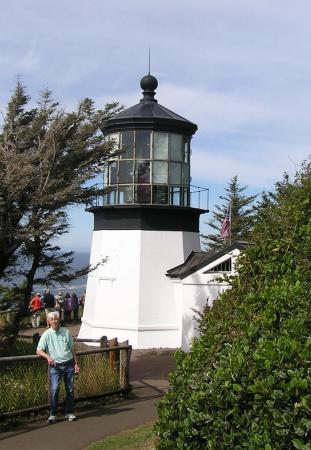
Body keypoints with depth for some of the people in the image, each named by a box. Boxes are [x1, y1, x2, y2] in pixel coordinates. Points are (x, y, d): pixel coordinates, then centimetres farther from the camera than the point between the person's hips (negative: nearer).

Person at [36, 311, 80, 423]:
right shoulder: (46, 334, -2)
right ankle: (52, 414, -2)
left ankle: (69, 412, 19)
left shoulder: (66, 332, 6)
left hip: (68, 364, 3)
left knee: (70, 389, 6)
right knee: (54, 389, -13)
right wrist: (48, 357, -24)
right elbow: (39, 351, -6)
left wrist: (76, 363, 11)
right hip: (55, 366, -3)